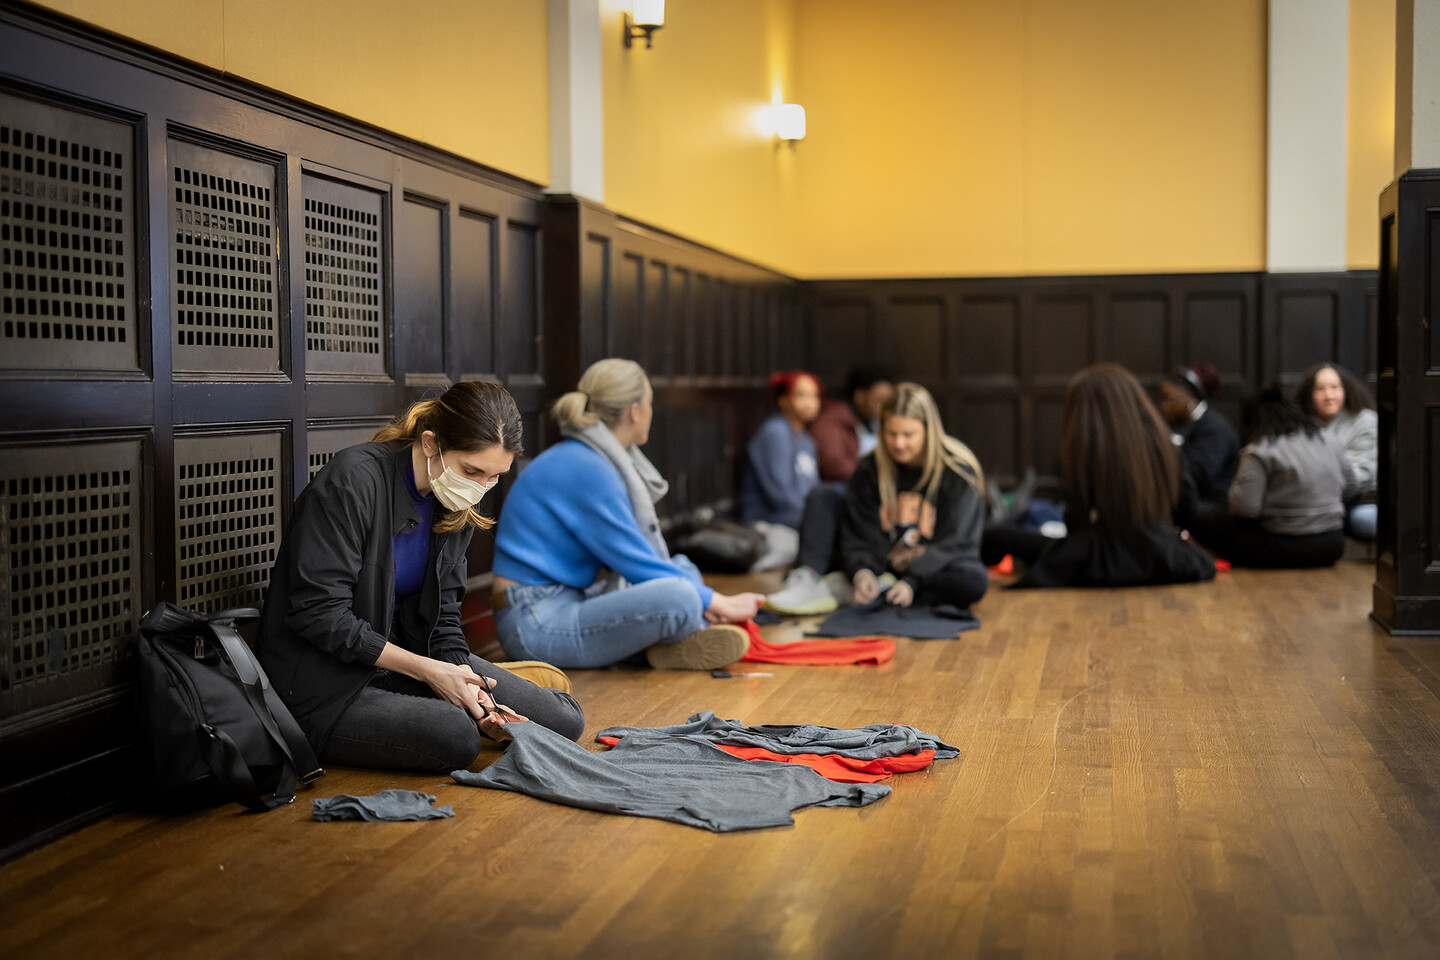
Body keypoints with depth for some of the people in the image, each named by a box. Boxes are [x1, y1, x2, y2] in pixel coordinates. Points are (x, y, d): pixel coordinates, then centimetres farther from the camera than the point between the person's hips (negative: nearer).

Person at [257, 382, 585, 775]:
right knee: (456, 736, -33)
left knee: (564, 720, -3)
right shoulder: (353, 481, -20)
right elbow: (318, 613, -23)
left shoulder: (454, 506, 4)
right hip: (326, 690, -6)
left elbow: (440, 617, 5)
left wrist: (465, 684, -15)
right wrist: (427, 670, -21)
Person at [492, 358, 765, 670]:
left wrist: (710, 602, 7)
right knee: (677, 595, -31)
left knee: (683, 567, 19)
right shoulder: (586, 469, -17)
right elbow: (635, 561, -17)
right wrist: (717, 603, -8)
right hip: (539, 625, -11)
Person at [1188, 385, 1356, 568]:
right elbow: (1349, 488, 18)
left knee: (1200, 518, 2)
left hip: (1286, 549, -7)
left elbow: (1245, 507, -18)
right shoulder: (1328, 442, 9)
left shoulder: (1259, 452, -11)